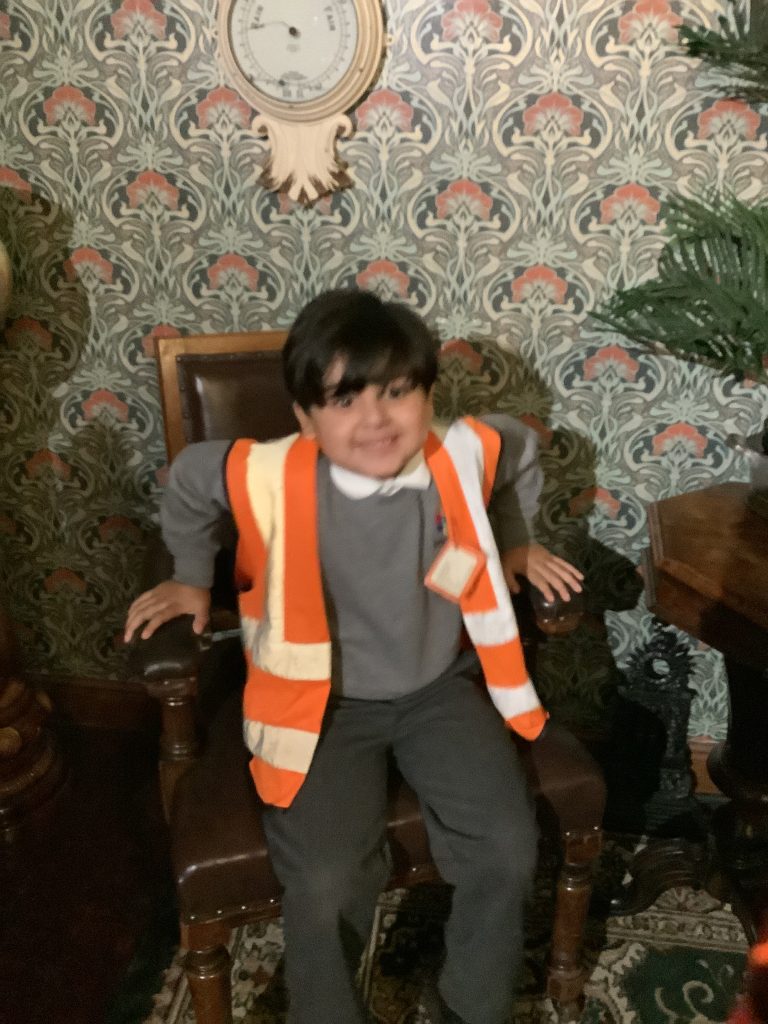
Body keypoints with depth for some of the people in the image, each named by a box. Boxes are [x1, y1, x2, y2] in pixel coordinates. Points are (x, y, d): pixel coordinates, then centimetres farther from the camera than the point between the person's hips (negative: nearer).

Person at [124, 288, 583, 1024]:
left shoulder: (465, 455, -15)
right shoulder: (272, 478, -22)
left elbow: (521, 450, 10)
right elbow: (189, 480, 0)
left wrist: (514, 547, 17)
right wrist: (193, 581, 11)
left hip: (439, 687, 2)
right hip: (324, 702, -2)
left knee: (507, 847, -12)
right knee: (326, 885, -18)